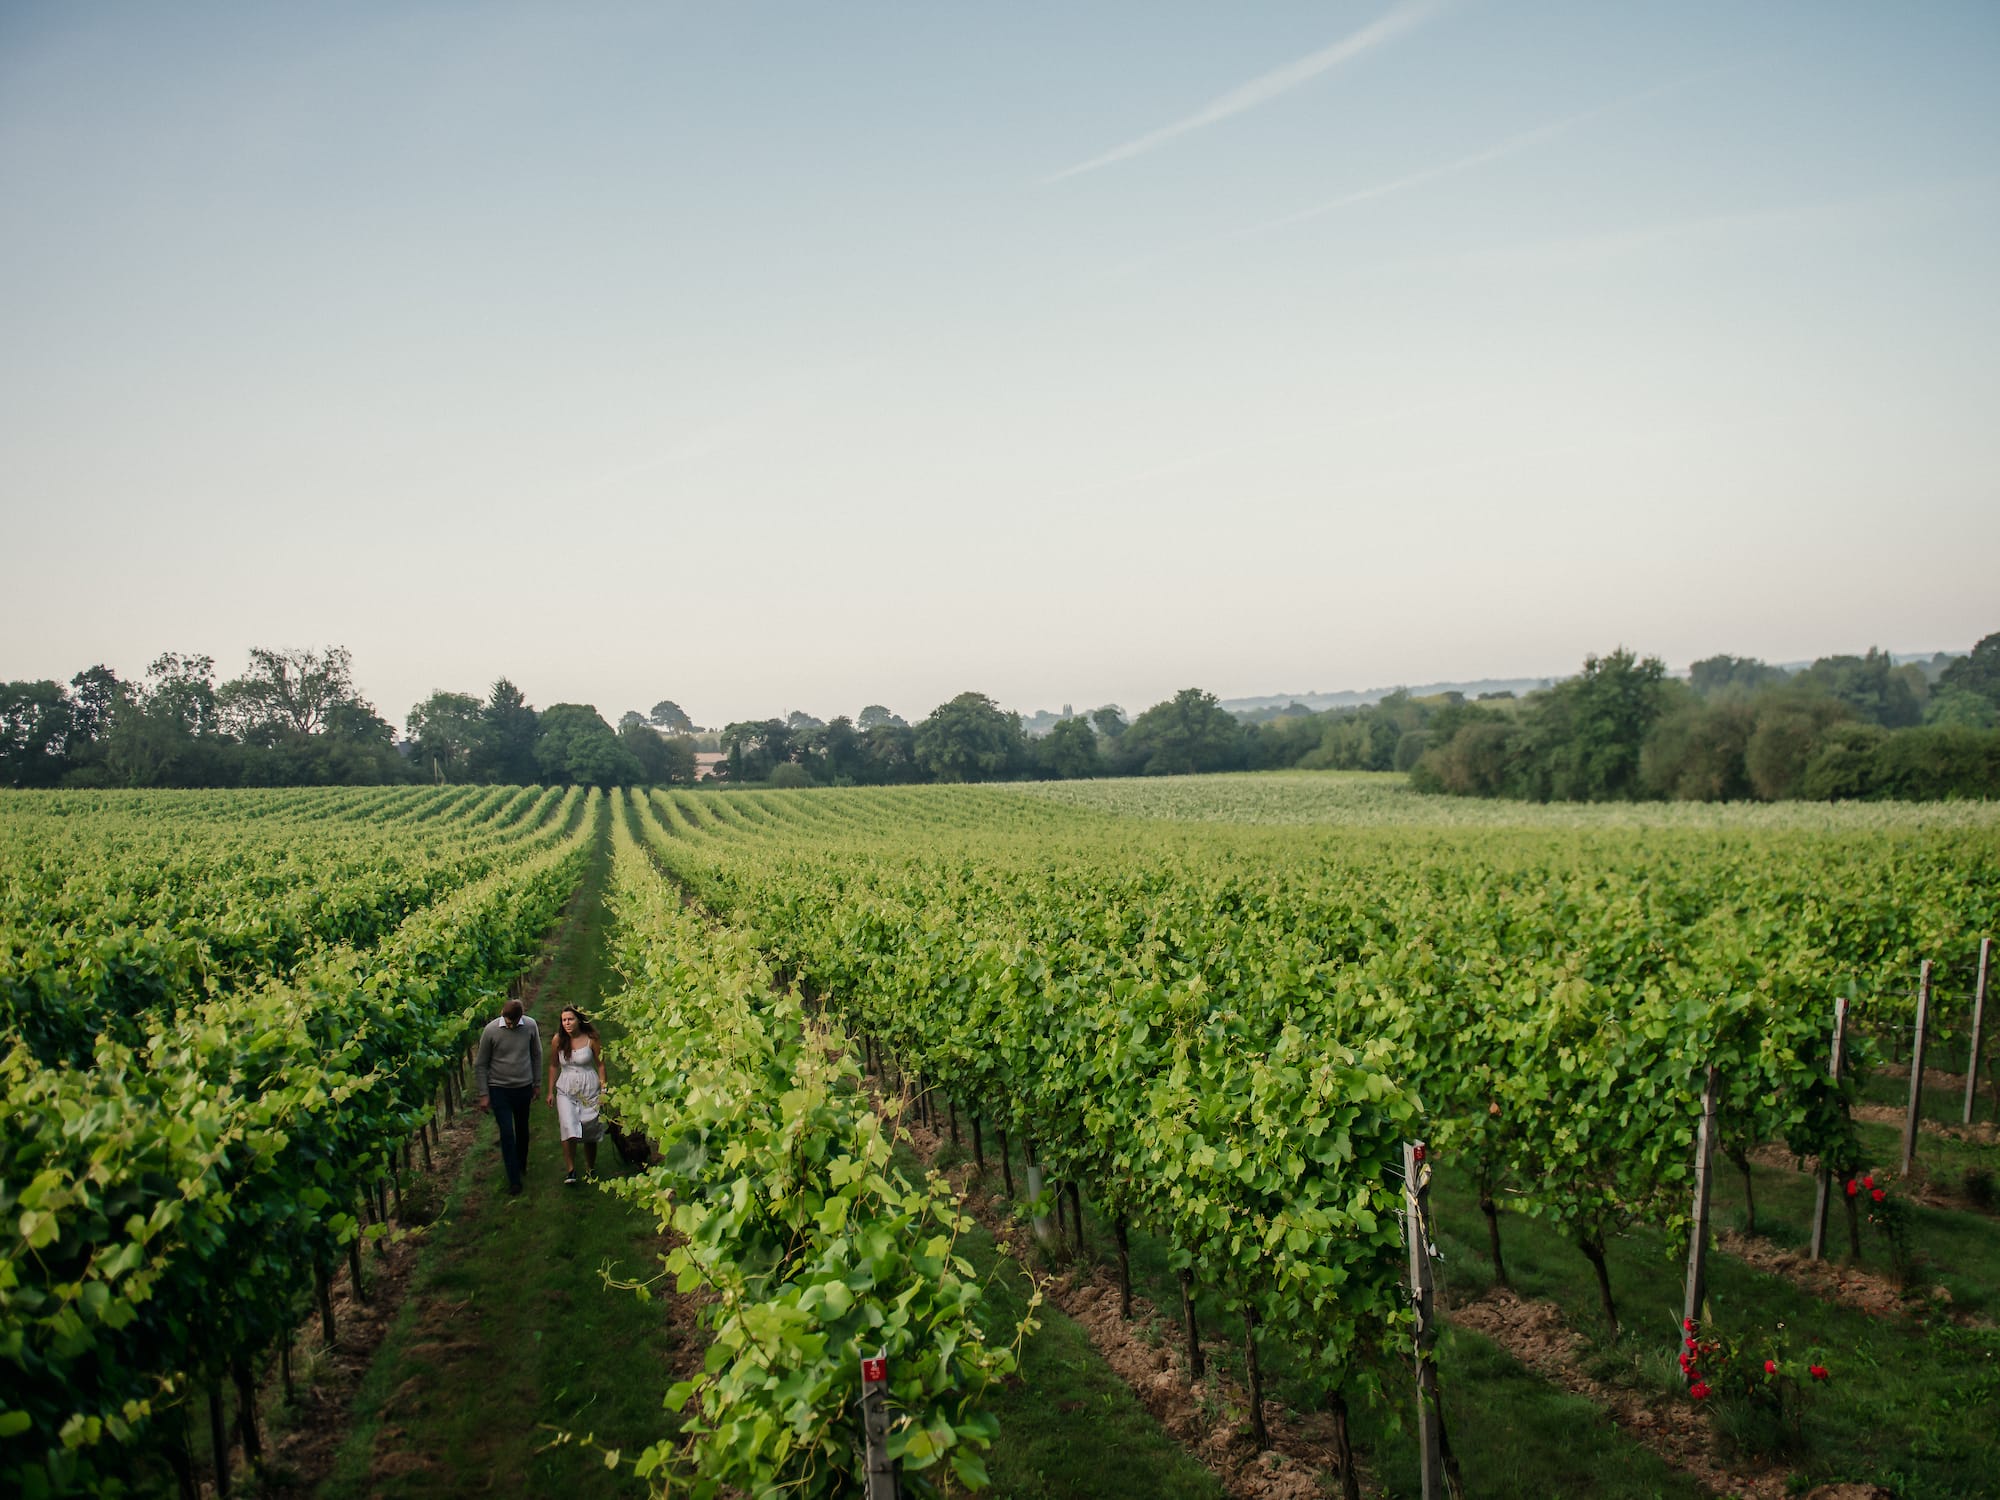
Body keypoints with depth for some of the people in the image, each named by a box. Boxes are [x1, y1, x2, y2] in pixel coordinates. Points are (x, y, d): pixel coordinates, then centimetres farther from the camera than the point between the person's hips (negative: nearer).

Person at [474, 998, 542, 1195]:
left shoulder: (530, 1026, -10)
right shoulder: (491, 1030, -16)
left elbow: (536, 1055, 5)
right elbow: (480, 1064, -6)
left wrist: (536, 1084, 9)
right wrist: (483, 1095, -5)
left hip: (523, 1087, 2)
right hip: (499, 1089, -2)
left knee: (522, 1130, 16)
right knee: (507, 1133, -5)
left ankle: (522, 1165, 39)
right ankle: (514, 1179, 3)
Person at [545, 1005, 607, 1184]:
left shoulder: (590, 1039, -5)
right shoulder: (558, 1040, 0)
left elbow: (600, 1064, 1)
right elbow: (553, 1066, 10)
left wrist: (603, 1089, -3)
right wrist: (550, 1092, 10)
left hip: (589, 1090, -1)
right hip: (566, 1091, 1)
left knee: (590, 1130, 6)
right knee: (568, 1128, -17)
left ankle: (591, 1168, 25)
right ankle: (570, 1171, -11)